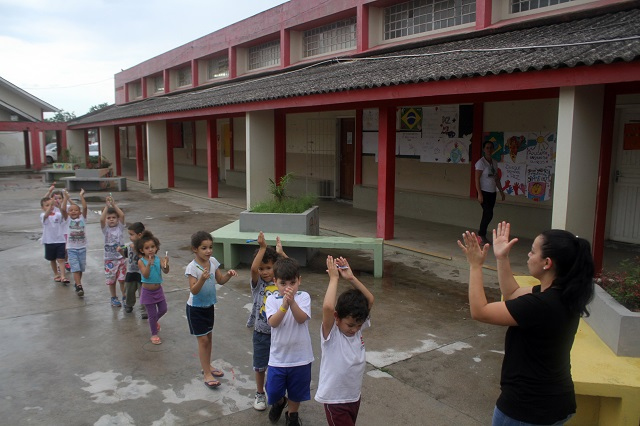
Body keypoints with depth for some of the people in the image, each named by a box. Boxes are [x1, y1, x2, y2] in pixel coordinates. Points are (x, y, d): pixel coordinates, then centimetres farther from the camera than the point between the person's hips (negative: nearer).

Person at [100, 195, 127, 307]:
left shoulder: (120, 227, 0)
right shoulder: (105, 229, -2)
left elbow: (122, 215, -16)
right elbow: (101, 219, -21)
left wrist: (114, 204, -16)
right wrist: (107, 206, -21)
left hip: (120, 257, 0)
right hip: (109, 259, 0)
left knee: (122, 279, 4)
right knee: (111, 280, 8)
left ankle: (125, 297, 18)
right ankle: (113, 298, 23)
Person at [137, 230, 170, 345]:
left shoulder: (158, 259, -7)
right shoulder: (141, 261, -15)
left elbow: (166, 272, -18)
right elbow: (146, 275, -26)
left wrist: (166, 264, -39)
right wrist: (149, 264, -41)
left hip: (158, 289, 4)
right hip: (147, 291, -3)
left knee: (163, 309, 14)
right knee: (152, 314, 6)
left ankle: (155, 321, 46)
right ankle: (154, 334, 24)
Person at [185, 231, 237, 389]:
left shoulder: (213, 261, -6)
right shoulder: (192, 267, -23)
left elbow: (220, 281, 4)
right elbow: (193, 290, -28)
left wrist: (228, 275, -16)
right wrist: (202, 278, -45)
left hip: (209, 305, 6)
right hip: (196, 308, -6)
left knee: (209, 337, 17)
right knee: (203, 340, -1)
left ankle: (207, 366, 35)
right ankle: (207, 374, 9)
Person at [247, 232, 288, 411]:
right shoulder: (258, 284, -10)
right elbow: (253, 269, -30)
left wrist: (281, 253, -25)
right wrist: (262, 247, -33)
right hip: (261, 333, -1)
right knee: (260, 366, 15)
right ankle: (260, 394, 36)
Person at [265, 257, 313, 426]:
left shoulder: (303, 297, -8)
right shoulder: (271, 299, -7)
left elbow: (302, 318, -21)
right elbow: (273, 322, -21)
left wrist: (292, 302, -37)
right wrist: (284, 305, -37)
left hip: (300, 356, 0)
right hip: (278, 356, 0)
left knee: (296, 391, 17)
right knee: (273, 391, 11)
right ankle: (279, 402, 46)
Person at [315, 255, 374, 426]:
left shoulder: (358, 327, -5)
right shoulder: (331, 334, -22)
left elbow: (370, 300, -11)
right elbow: (327, 307, -41)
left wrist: (351, 278, -21)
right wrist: (334, 278, -31)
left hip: (354, 396, 6)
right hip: (335, 399, -6)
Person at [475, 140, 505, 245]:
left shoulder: (494, 163, 11)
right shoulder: (481, 162, -10)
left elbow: (497, 178, 18)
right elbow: (477, 179, -14)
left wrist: (501, 191, 15)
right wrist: (479, 194, -19)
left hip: (492, 193, 7)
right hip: (484, 192, -7)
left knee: (487, 215, 8)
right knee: (489, 214, -12)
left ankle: (482, 235, 17)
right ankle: (481, 235, 2)